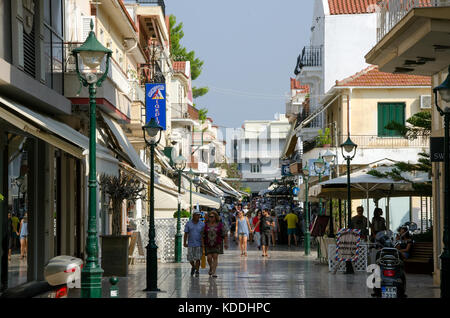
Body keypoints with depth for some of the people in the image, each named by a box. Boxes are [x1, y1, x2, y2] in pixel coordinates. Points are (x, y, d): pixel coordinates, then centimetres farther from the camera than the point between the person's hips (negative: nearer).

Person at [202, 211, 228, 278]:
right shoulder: (206, 225, 4)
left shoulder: (220, 225, -1)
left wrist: (226, 243, -8)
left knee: (215, 257, -10)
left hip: (217, 244, -2)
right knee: (209, 258, -2)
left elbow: (225, 235, -2)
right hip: (208, 245, 2)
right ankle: (211, 268, 27)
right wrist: (202, 244, -2)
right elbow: (203, 236, 5)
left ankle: (213, 272, -11)